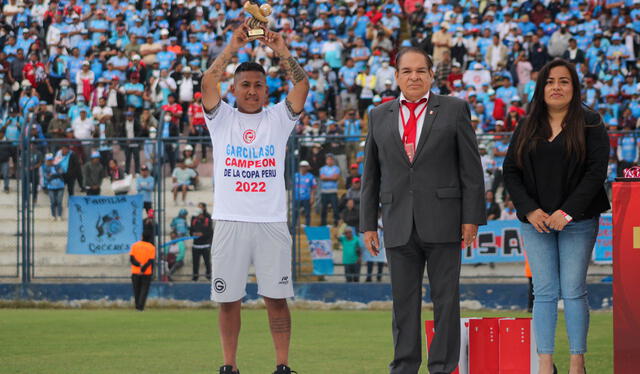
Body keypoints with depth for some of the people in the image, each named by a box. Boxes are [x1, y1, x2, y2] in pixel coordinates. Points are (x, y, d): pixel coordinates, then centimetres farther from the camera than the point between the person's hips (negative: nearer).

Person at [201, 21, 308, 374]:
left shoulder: (278, 118, 10)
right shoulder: (222, 118, 8)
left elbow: (302, 85, -4)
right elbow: (208, 83, -8)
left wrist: (282, 51, -12)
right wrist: (233, 47, -12)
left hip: (272, 222, 0)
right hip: (230, 222, 0)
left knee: (277, 297, 1)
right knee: (228, 298, 3)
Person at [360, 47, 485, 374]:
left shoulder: (454, 110, 4)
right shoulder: (380, 117, 12)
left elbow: (471, 168, 2)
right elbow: (371, 175, 14)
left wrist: (471, 218, -5)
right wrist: (368, 224, 9)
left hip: (442, 222, -2)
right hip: (399, 224, 2)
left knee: (446, 299, -1)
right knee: (403, 301, 5)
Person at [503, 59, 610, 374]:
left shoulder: (589, 124, 2)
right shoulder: (526, 128, 12)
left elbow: (596, 171, -7)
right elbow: (510, 171, 8)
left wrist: (568, 212, -14)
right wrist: (530, 210, -7)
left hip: (577, 222, -3)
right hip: (536, 222, 3)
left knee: (574, 292, -3)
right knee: (544, 293, 0)